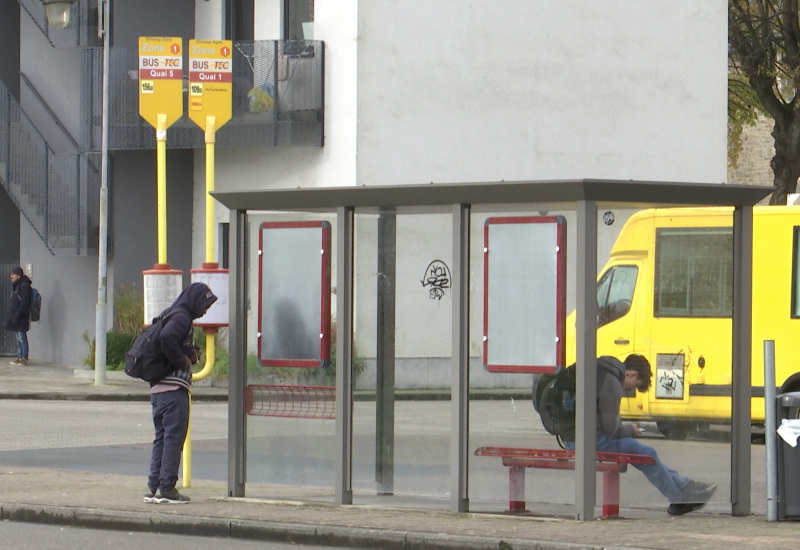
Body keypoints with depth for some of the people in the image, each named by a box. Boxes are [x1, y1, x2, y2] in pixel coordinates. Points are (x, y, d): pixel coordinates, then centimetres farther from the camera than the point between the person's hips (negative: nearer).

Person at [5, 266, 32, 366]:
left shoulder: (24, 286, -13)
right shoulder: (16, 286, 16)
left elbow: (24, 304, -19)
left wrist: (17, 315, -22)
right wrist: (10, 316, 15)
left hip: (22, 317, -10)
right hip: (15, 317, 10)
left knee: (22, 338, -8)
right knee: (18, 338, 11)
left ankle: (24, 358, -6)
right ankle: (20, 357, 14)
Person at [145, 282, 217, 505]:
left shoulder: (168, 314, 19)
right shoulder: (182, 318, -11)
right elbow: (167, 337, -29)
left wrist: (190, 353, 8)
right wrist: (182, 359, -16)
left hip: (157, 387, 9)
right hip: (174, 388, -9)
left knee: (161, 437, 12)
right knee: (174, 437, -5)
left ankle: (153, 487, 11)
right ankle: (166, 488, -5)